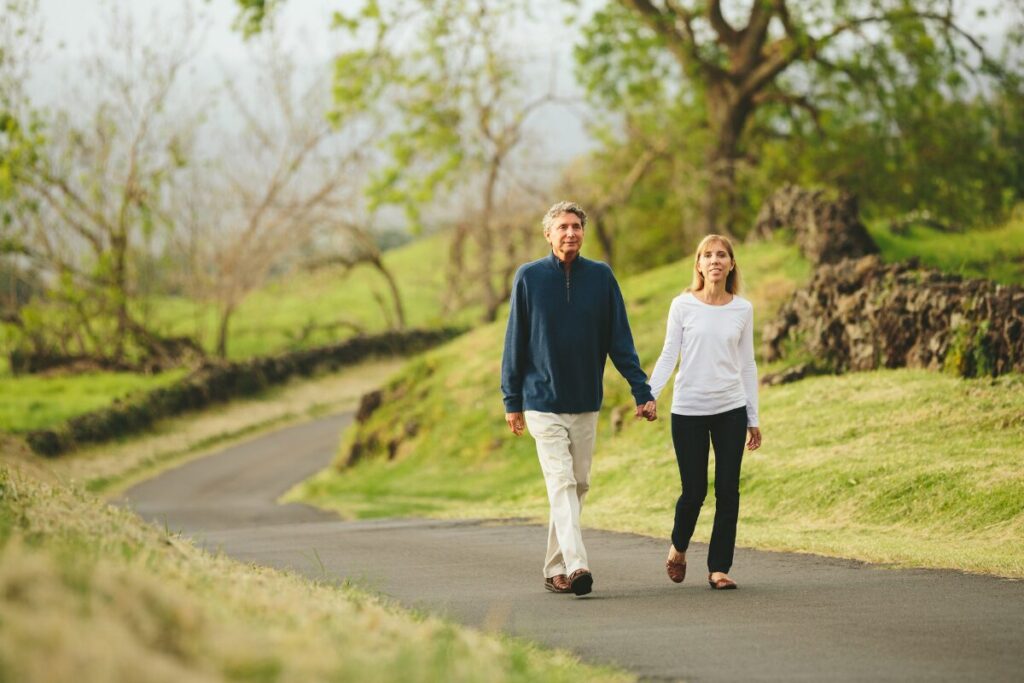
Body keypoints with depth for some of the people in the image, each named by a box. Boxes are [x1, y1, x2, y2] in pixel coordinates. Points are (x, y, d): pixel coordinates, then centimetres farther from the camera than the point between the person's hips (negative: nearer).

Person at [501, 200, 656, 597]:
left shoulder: (600, 276, 2)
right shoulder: (529, 277, -2)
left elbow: (620, 340, 3)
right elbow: (515, 341, 2)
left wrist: (641, 391, -5)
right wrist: (512, 401, 1)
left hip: (586, 403, 3)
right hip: (543, 403, -3)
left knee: (578, 486, 8)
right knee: (561, 483, -14)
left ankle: (555, 569, 18)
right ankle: (576, 566, -25)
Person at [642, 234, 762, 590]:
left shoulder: (743, 309, 5)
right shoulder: (683, 306, -1)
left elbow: (747, 365, 10)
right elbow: (668, 356, 1)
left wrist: (753, 418, 10)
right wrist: (650, 394, -14)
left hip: (731, 410, 2)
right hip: (688, 410, -2)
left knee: (728, 491, -2)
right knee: (694, 490, 1)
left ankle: (718, 568, 7)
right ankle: (678, 547, 30)